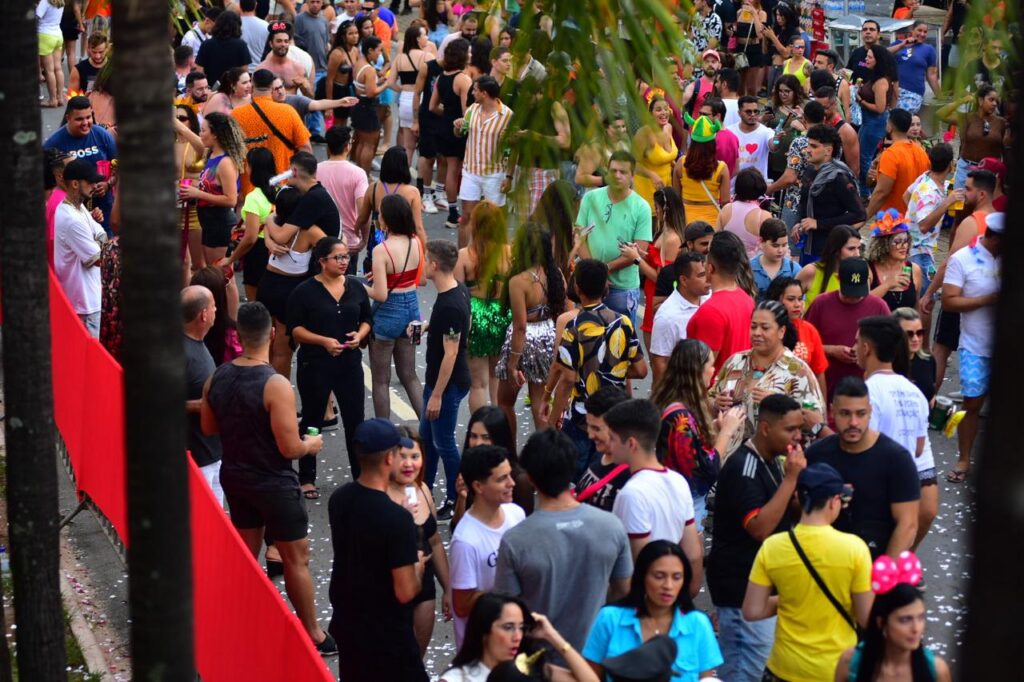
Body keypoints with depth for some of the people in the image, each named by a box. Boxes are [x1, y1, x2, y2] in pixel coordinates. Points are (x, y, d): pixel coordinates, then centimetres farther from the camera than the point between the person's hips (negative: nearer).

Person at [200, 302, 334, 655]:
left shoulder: (217, 378, -6)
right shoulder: (276, 386, -26)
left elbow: (208, 427, 7)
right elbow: (289, 448, -24)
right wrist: (311, 444, -4)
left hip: (234, 477, 6)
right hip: (273, 483, -6)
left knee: (246, 553, 20)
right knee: (296, 559, 8)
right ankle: (313, 634, 18)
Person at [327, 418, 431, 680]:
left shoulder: (338, 499, -5)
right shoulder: (397, 518, -28)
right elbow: (405, 592, -23)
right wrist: (418, 568, -3)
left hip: (345, 623, 7)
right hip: (386, 634, -7)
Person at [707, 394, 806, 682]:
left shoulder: (771, 461, 10)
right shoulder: (742, 466, -20)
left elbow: (783, 510, 21)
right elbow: (760, 527, -27)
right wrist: (791, 477, -26)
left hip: (762, 578, 9)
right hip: (742, 583, -9)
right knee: (757, 655, -9)